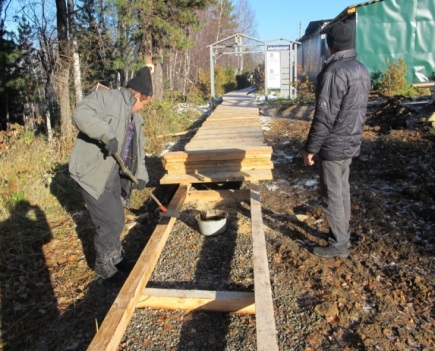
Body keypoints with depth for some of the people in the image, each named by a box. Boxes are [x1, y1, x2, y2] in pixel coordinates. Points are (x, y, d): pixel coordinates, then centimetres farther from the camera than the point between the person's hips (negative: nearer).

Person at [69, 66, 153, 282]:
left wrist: (141, 174, 4)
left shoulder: (135, 118, 16)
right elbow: (80, 114, -27)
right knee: (110, 221, -5)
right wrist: (107, 135, -36)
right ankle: (103, 265, 16)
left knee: (116, 219, 18)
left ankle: (116, 258, 38)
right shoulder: (105, 98, -11)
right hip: (93, 172, -9)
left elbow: (138, 149, 17)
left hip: (113, 173, 9)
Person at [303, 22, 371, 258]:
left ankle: (338, 244, 12)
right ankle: (343, 236, 30)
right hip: (351, 143, 9)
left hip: (333, 146, -9)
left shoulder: (333, 72, -20)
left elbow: (324, 117, -22)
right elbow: (360, 111, 15)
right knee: (343, 190, 18)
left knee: (331, 195, 1)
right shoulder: (362, 70, 9)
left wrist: (310, 148, -14)